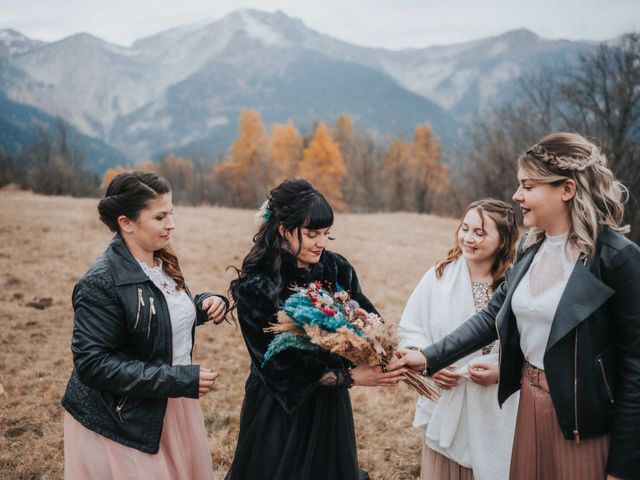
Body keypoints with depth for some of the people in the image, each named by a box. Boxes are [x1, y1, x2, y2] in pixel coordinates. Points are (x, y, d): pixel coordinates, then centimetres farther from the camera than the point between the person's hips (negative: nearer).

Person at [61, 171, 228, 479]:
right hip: (122, 422, -7)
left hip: (173, 406, 8)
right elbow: (93, 364, -25)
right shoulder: (101, 283, -22)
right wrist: (179, 379, -27)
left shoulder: (163, 263, 2)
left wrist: (204, 305, -5)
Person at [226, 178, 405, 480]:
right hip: (281, 406, -4)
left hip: (330, 405, 5)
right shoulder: (256, 287, -19)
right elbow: (282, 364, -19)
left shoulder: (336, 268, -6)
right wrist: (351, 376, -21)